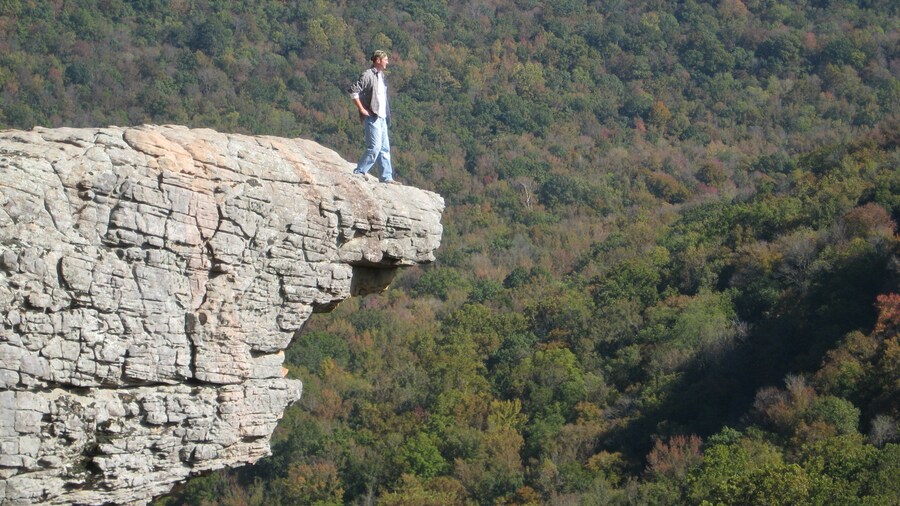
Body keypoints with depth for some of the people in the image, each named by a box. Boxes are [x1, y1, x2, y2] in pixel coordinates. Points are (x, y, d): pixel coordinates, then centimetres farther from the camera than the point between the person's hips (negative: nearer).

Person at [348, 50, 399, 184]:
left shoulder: (381, 76, 16)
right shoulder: (368, 75, -11)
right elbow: (353, 90, -18)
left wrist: (387, 115, 17)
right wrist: (361, 109, -17)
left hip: (382, 117, 9)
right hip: (372, 116, -9)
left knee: (385, 148, 8)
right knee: (375, 146, -13)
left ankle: (386, 177, 10)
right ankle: (359, 172, -6)